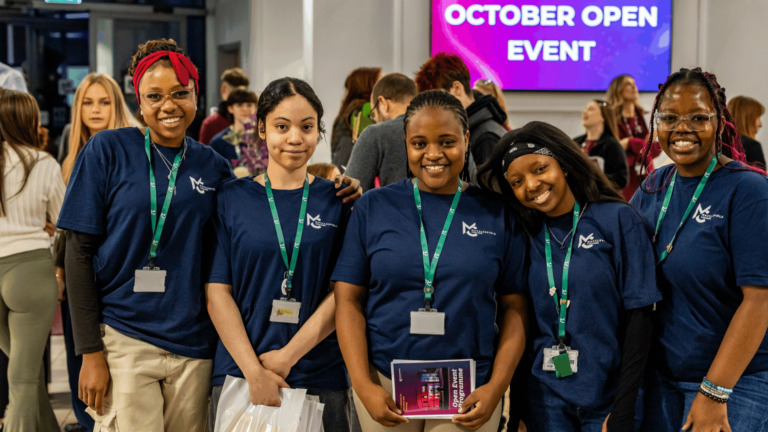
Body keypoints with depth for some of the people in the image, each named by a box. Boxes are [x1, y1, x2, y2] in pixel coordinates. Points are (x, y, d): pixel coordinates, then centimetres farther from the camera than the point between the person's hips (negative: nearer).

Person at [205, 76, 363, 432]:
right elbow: (217, 291, -2)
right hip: (239, 373, 0)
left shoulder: (339, 200, 4)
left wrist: (287, 356, -11)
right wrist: (255, 371, -11)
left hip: (321, 379, 0)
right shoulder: (231, 199, 3)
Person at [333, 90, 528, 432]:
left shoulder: (498, 214, 2)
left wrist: (496, 387, -6)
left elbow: (514, 308, 3)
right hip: (385, 384, 0)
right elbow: (349, 300, 0)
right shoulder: (372, 208, 2)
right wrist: (364, 387, -8)